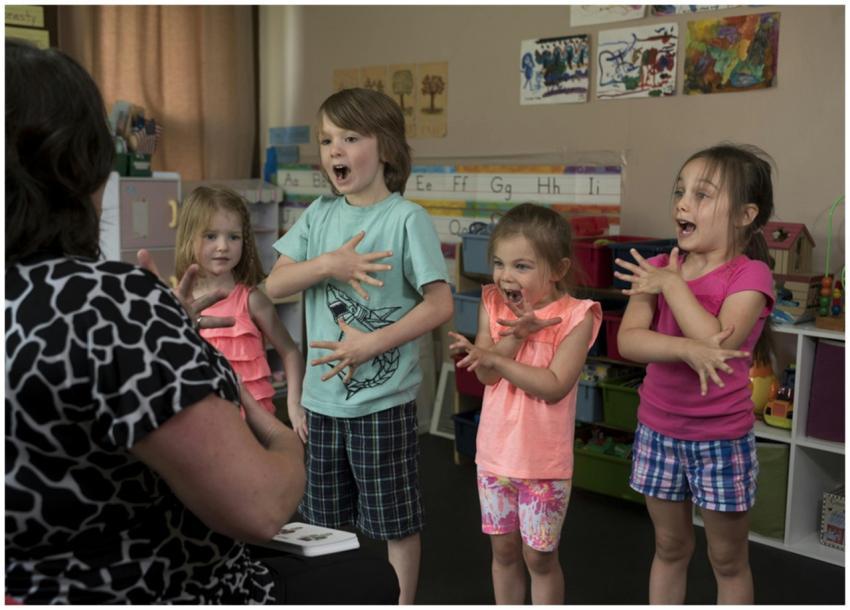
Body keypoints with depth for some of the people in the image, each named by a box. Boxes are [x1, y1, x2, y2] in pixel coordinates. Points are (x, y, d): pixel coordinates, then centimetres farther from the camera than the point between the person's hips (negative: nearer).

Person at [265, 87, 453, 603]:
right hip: (322, 394, 6)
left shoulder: (406, 218, -12)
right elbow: (275, 285, 0)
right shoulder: (320, 215, 4)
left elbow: (440, 305, -15)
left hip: (384, 398, -5)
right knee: (324, 521, 19)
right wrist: (328, 264, -16)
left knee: (395, 521, 9)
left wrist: (372, 344, -19)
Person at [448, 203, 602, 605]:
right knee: (503, 550, 18)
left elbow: (554, 386, -23)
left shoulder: (575, 316, -15)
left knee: (540, 557, 11)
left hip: (544, 462, -4)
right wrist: (516, 333, -26)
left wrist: (495, 358, -26)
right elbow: (485, 374, -12)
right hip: (495, 452, 4)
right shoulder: (493, 304, -2)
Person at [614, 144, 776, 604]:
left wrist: (673, 285, -20)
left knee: (728, 560, 14)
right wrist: (687, 348, -31)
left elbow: (718, 342, -28)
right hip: (658, 431, 4)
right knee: (669, 548, 20)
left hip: (721, 439, -4)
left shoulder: (749, 274, -14)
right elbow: (628, 341, -14)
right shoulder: (657, 268, -2)